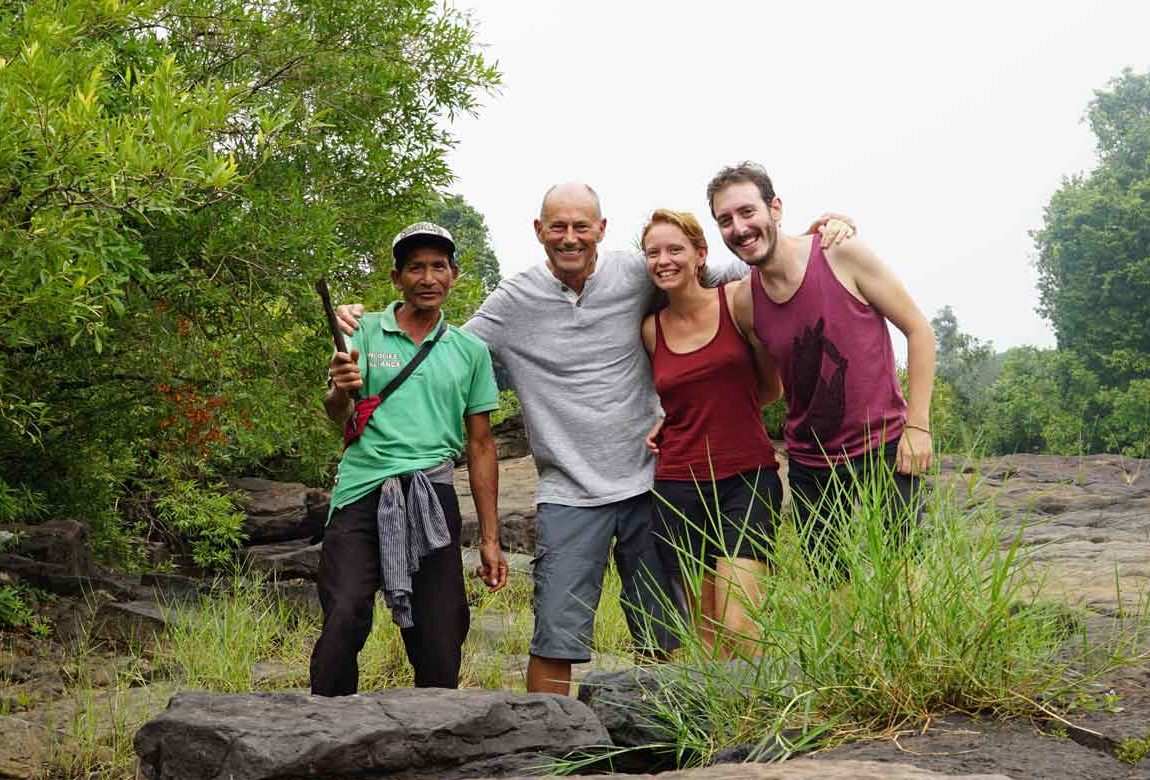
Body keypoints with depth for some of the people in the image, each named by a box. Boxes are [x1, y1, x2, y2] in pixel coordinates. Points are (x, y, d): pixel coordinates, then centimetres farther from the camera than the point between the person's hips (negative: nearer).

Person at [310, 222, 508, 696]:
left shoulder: (471, 351, 14)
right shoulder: (364, 332, 8)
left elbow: (481, 446, 15)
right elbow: (336, 415, -1)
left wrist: (490, 539, 12)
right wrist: (340, 392, -26)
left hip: (432, 500, 2)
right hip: (361, 495, -2)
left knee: (440, 646, 1)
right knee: (344, 619, -18)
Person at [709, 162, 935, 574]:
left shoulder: (841, 254, -13)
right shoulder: (743, 301, -3)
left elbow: (918, 330, -6)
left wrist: (917, 425, -11)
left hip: (886, 445, -3)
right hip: (810, 461, 3)